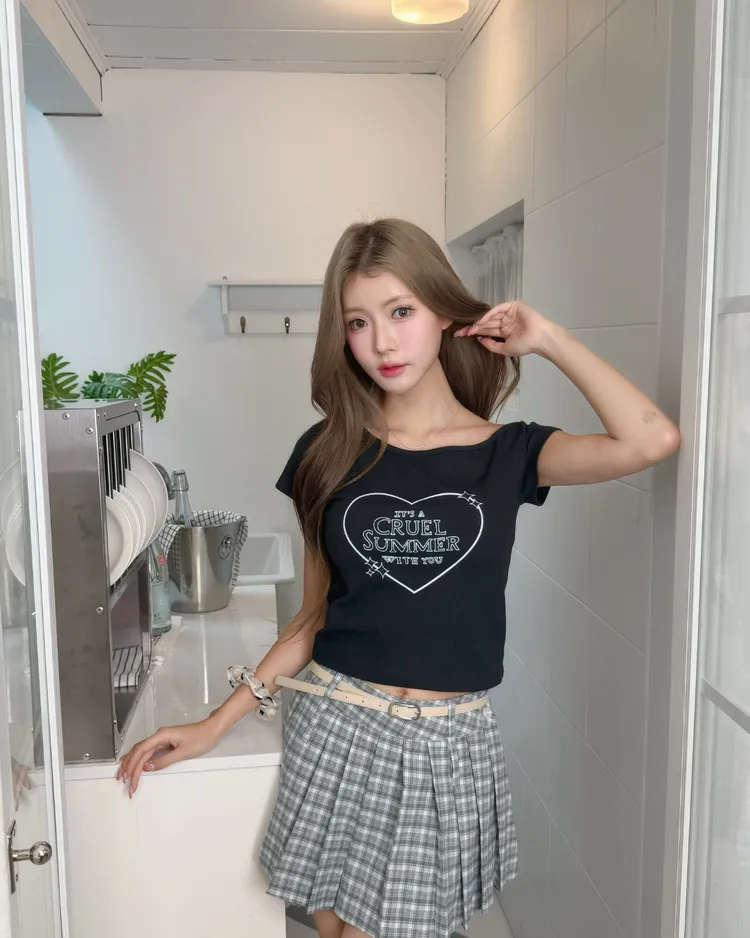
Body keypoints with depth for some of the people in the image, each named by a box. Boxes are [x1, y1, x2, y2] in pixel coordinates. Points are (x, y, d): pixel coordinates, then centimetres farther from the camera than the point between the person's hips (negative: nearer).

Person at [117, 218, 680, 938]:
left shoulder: (506, 453, -3)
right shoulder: (327, 453, 1)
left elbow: (652, 439, -19)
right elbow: (314, 616, 6)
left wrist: (547, 339, -8)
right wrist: (216, 724, 2)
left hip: (448, 744, -1)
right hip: (334, 729, 1)